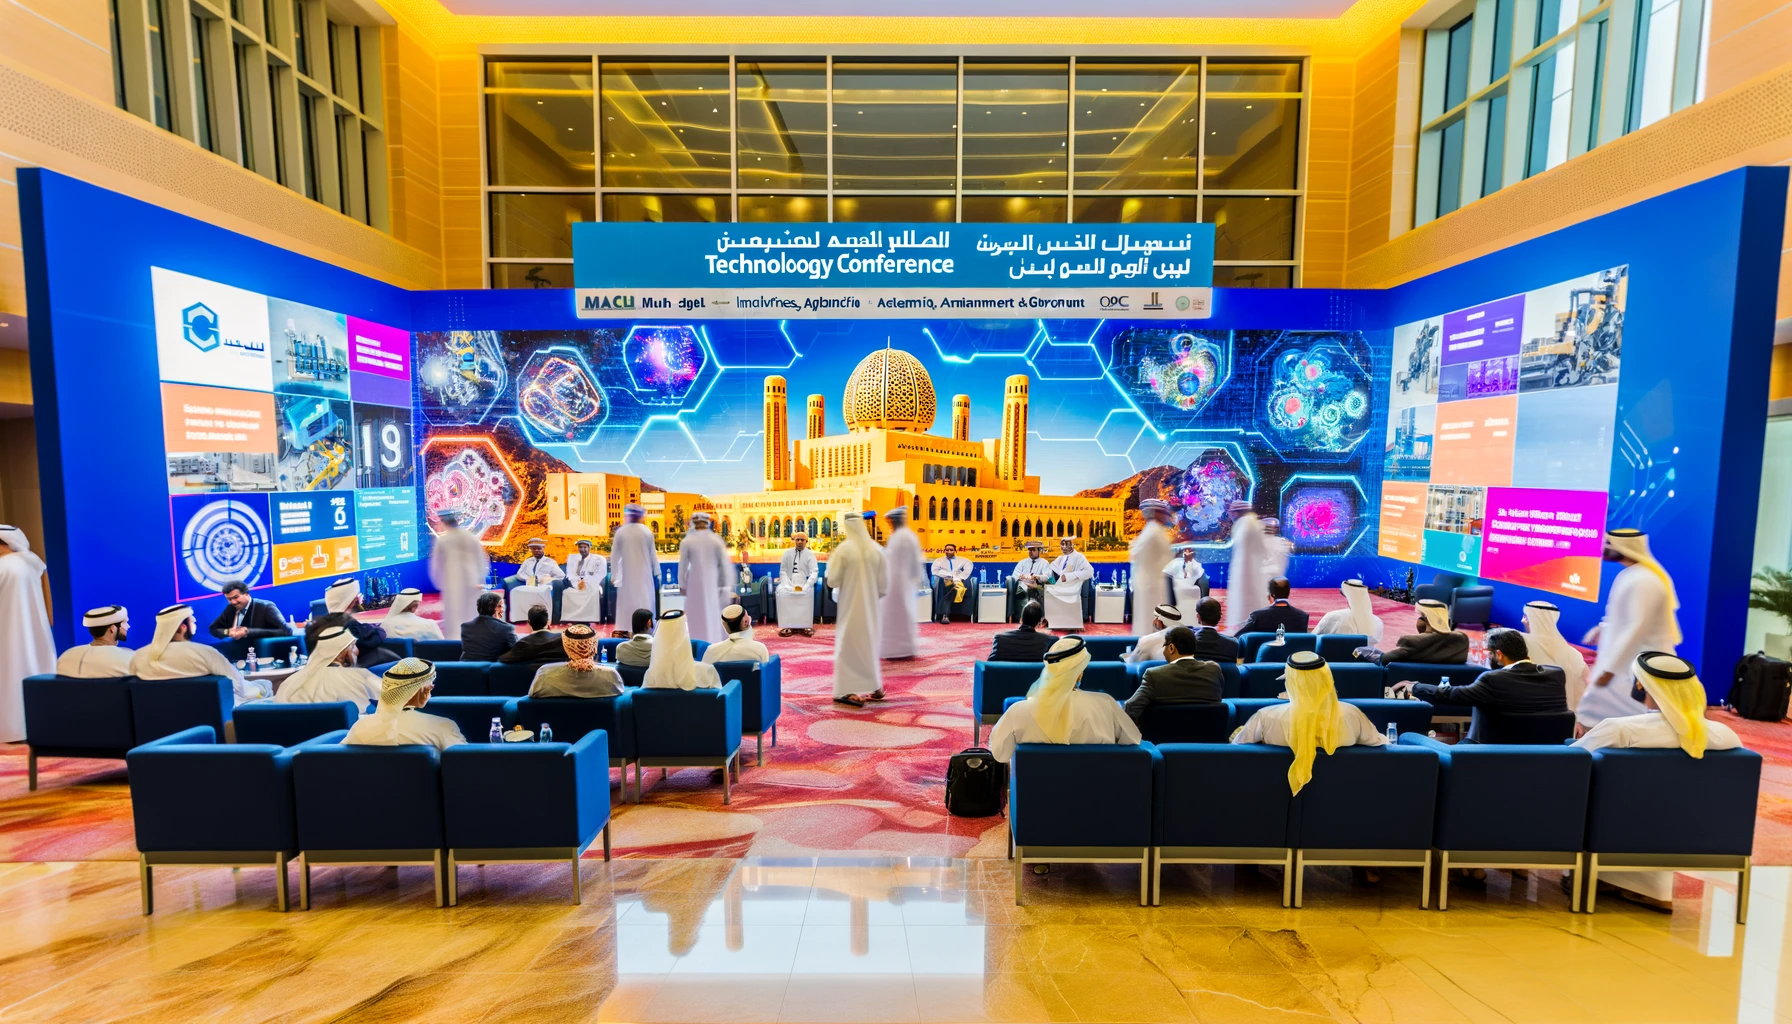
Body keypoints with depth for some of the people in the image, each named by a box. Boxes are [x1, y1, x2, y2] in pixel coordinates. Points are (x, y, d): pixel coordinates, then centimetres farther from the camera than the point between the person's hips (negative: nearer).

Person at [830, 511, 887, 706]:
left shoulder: (843, 549, -14)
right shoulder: (876, 549, -2)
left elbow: (833, 580, -12)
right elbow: (884, 582, 1)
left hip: (850, 605, -4)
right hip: (870, 605, 4)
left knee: (849, 646, 2)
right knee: (870, 644, 17)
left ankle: (849, 690, -2)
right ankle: (875, 687, 25)